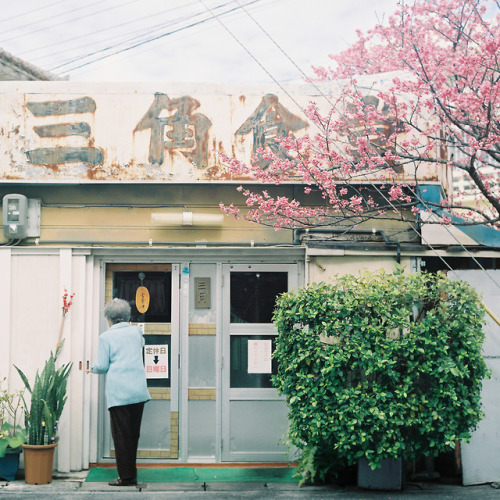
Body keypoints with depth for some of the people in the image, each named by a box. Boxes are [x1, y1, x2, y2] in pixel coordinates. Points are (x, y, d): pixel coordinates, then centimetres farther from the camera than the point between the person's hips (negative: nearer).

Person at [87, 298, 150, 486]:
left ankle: (126, 476, 3)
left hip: (118, 392, -4)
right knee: (133, 433, 11)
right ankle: (131, 473, 16)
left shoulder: (106, 337, -4)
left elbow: (102, 366, -5)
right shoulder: (136, 331, 9)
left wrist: (92, 369, 16)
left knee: (121, 434, 1)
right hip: (138, 391, 4)